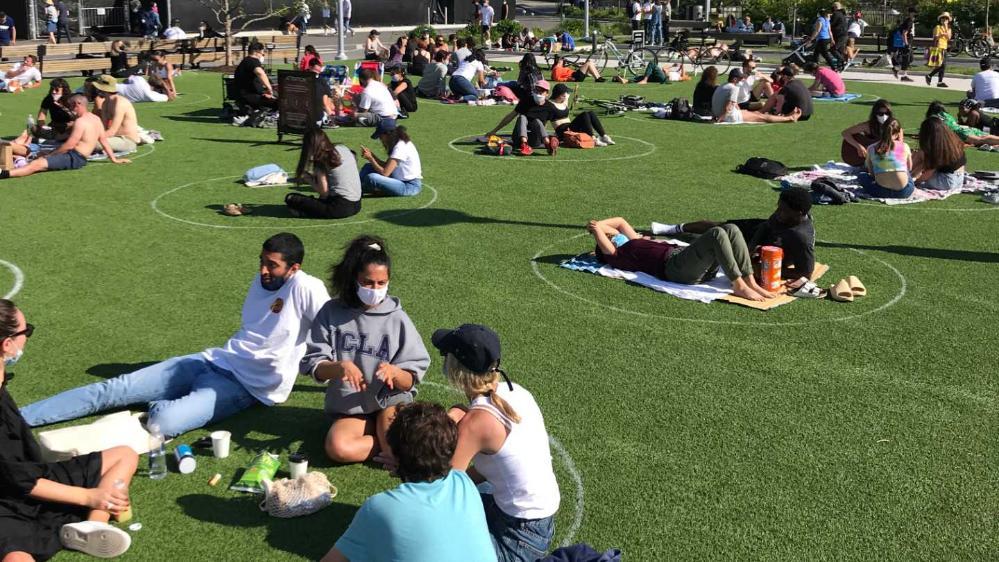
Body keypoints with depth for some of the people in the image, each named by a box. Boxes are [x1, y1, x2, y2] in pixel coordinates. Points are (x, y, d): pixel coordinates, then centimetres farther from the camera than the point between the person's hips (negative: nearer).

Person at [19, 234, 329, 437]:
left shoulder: (304, 288, -14)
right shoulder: (261, 281, 14)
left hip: (246, 386, -8)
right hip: (213, 361, 8)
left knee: (163, 422, -31)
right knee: (114, 388, -1)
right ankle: (14, 419, 3)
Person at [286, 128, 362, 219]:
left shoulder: (321, 160, -7)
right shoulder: (344, 149, 12)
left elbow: (323, 191, -10)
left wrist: (308, 180, 8)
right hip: (357, 206, 7)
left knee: (290, 198, -5)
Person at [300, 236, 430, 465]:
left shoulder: (397, 319, -5)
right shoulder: (332, 312, -3)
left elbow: (410, 381, -4)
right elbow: (313, 366, -3)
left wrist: (394, 372, -26)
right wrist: (339, 367, -24)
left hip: (390, 403, -1)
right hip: (349, 410, 1)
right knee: (338, 448, -29)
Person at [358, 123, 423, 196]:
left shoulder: (400, 147, -20)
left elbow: (384, 173, -22)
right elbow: (386, 166, 11)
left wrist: (370, 158, -11)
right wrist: (371, 155, 1)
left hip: (410, 186, -10)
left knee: (371, 178, -27)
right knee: (368, 167, 12)